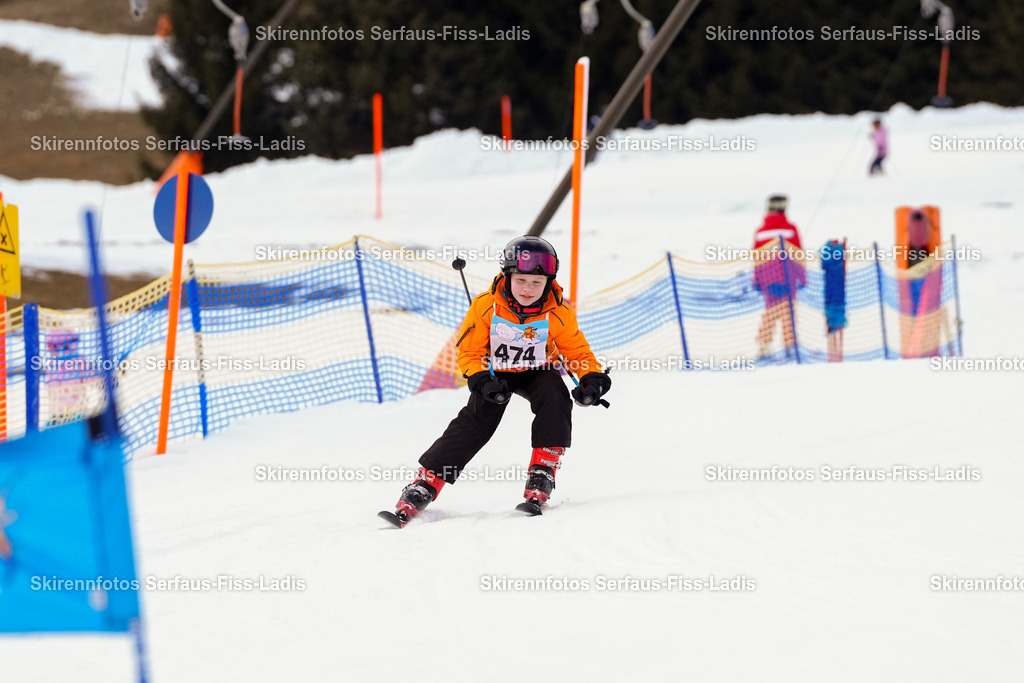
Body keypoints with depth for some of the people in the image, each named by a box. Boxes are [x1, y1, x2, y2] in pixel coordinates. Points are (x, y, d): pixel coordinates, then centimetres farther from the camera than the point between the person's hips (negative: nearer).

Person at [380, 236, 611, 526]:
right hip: (496, 373, -1)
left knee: (555, 397, -30)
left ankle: (541, 476, -26)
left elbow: (578, 351, -7)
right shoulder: (486, 306, -24)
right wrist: (481, 381, -31)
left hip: (537, 372, 1)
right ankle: (422, 488, -21)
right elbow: (468, 351, -14)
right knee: (476, 420, -19)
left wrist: (592, 378, -25)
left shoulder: (558, 313, -21)